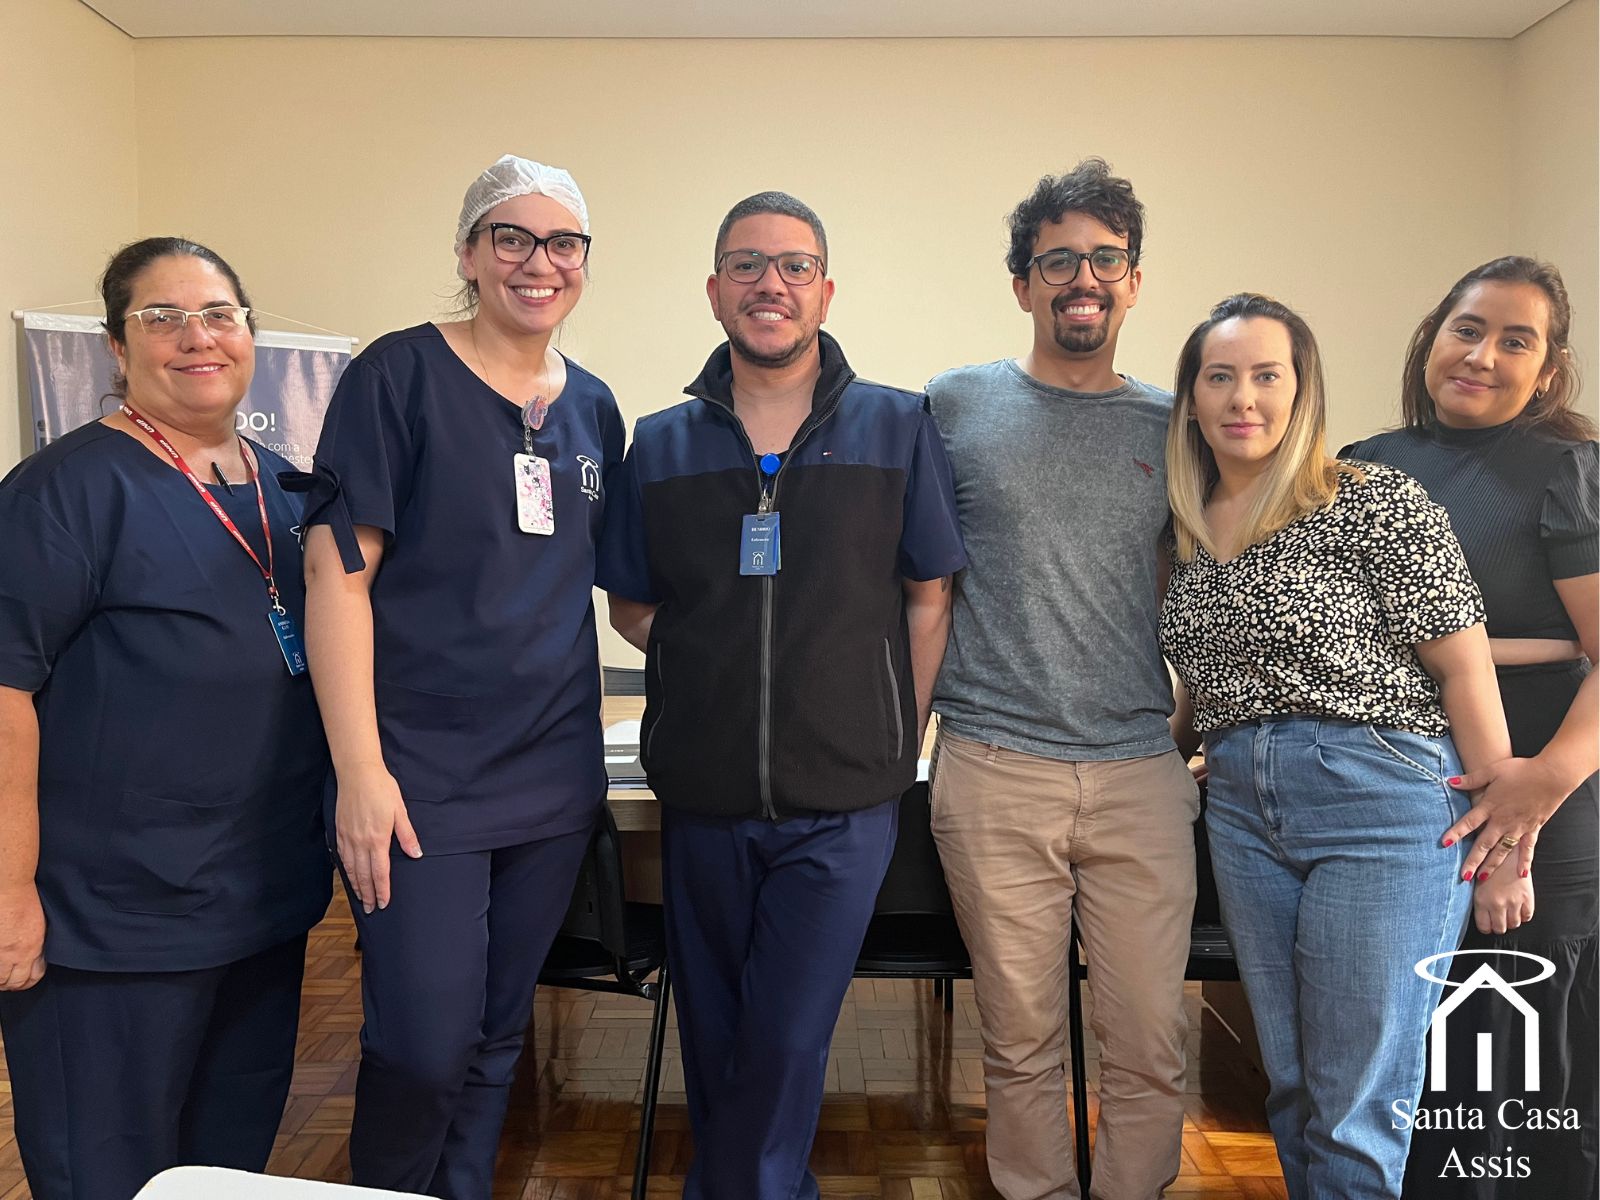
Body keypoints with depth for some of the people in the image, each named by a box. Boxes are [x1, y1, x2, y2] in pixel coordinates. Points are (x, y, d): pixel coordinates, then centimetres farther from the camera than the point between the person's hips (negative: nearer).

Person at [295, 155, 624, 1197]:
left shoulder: (593, 408, 10)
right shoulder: (401, 374, -6)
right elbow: (338, 571, -11)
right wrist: (360, 769, -16)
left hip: (555, 772, 5)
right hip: (421, 774, -5)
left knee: (498, 1034, 15)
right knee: (425, 1045, -3)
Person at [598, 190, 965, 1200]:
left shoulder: (898, 427, 0)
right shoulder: (661, 444, 6)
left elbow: (928, 598, 1)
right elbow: (633, 606, 13)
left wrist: (898, 747, -2)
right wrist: (713, 664, -1)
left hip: (844, 798, -3)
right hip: (702, 794, 3)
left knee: (786, 1048, -1)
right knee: (713, 1041, 16)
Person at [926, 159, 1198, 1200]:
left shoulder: (1169, 423, 10)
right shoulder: (957, 404, 4)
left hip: (1141, 771, 2)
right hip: (992, 769, -1)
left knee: (1151, 1043, 6)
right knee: (1021, 1042, 9)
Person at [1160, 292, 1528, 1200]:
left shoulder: (1378, 504, -9)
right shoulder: (1187, 530, 9)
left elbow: (1465, 664, -10)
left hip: (1383, 798, -6)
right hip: (1243, 809, 6)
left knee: (1357, 1109, 2)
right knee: (1293, 1087, 17)